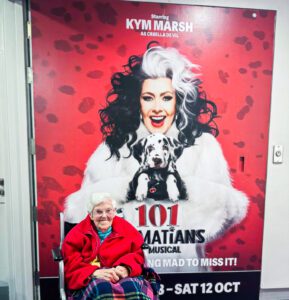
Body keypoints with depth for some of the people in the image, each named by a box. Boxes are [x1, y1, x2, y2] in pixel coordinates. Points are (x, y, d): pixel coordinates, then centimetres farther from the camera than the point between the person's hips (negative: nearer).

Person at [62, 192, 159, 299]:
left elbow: (138, 253, 7)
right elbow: (71, 261, -3)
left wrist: (126, 267, -17)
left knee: (134, 287, -33)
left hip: (122, 276, 2)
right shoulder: (78, 233, 8)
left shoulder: (125, 228, 13)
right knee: (102, 288, -38)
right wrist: (94, 272, -22)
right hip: (90, 280, -1)